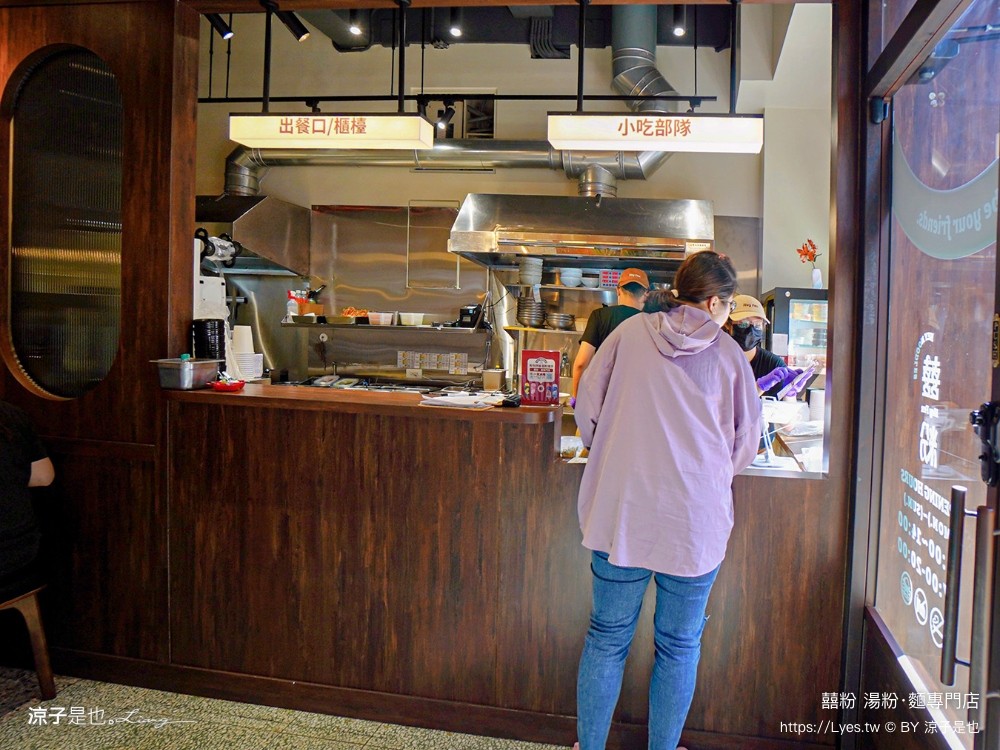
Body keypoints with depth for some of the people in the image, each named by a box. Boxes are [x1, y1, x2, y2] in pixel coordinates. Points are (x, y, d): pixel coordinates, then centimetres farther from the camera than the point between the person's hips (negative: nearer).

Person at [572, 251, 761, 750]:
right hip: (696, 518, 0)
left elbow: (587, 405, 2)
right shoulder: (729, 354, 1)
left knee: (608, 636, 14)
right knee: (679, 645, 15)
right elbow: (746, 441, 8)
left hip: (621, 508, 1)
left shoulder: (631, 332, 1)